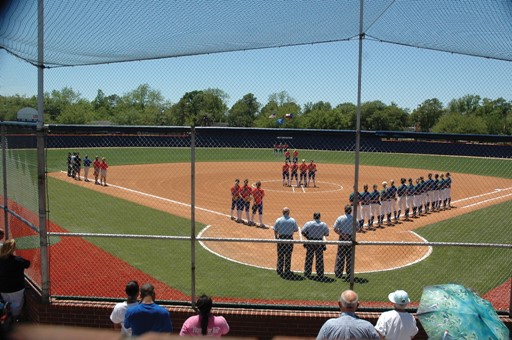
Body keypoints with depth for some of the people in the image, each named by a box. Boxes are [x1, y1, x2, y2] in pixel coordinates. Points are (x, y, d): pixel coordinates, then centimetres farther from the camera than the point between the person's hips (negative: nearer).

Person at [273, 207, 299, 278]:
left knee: (280, 255, 12)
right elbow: (296, 230, 2)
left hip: (281, 238, 1)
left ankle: (280, 270, 20)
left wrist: (276, 238, 12)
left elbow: (275, 231, -1)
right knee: (288, 256, 7)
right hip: (289, 239, 0)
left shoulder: (278, 220, -5)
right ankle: (287, 271, 12)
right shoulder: (292, 220, -6)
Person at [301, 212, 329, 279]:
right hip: (319, 243, 1)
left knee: (309, 258, 8)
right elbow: (327, 234, 4)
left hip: (310, 242, -1)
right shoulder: (324, 225, -2)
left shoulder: (308, 223, -6)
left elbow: (302, 232, -5)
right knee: (319, 258, 11)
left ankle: (307, 273, 12)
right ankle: (320, 274, 16)